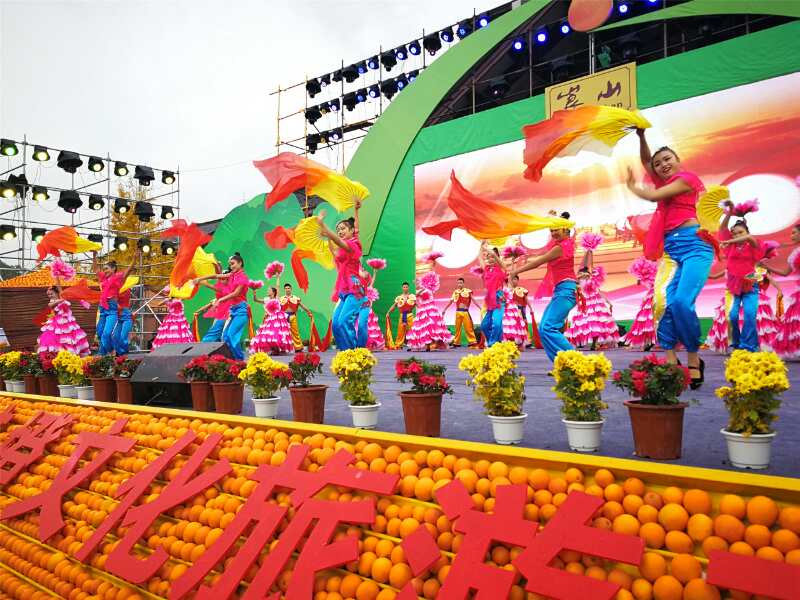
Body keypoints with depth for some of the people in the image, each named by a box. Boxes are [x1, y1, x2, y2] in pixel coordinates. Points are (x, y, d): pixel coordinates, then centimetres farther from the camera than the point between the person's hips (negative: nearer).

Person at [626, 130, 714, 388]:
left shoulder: (686, 178, 4)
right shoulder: (667, 183, 24)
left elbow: (653, 196, -5)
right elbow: (645, 161, 29)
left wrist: (632, 187, 12)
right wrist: (641, 136, 15)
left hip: (694, 245, -7)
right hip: (673, 251, 7)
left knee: (683, 302, -22)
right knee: (668, 304, -8)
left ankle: (694, 361, -11)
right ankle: (670, 361, -9)